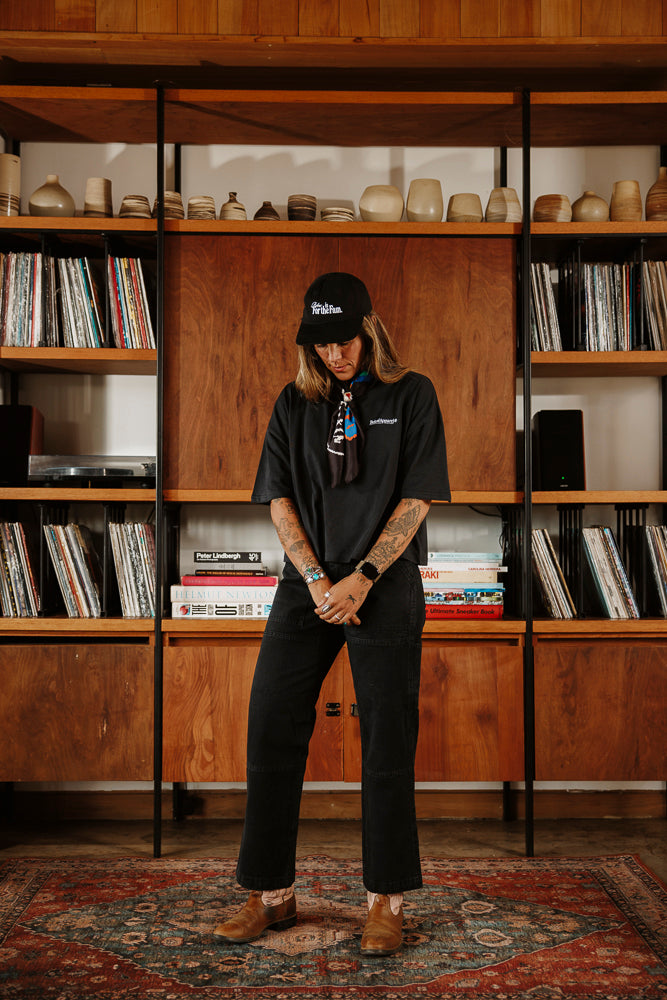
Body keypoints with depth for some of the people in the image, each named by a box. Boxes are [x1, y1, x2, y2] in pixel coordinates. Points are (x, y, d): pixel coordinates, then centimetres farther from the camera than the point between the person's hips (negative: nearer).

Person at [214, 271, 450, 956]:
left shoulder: (411, 395, 2)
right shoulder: (296, 402, 10)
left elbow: (416, 499, -4)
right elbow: (279, 499, 5)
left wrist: (362, 578, -11)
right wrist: (316, 580, -7)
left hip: (385, 588, -3)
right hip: (307, 585, 3)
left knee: (387, 741, 0)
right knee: (272, 733, 1)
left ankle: (386, 900, 13)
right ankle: (272, 893, 14)